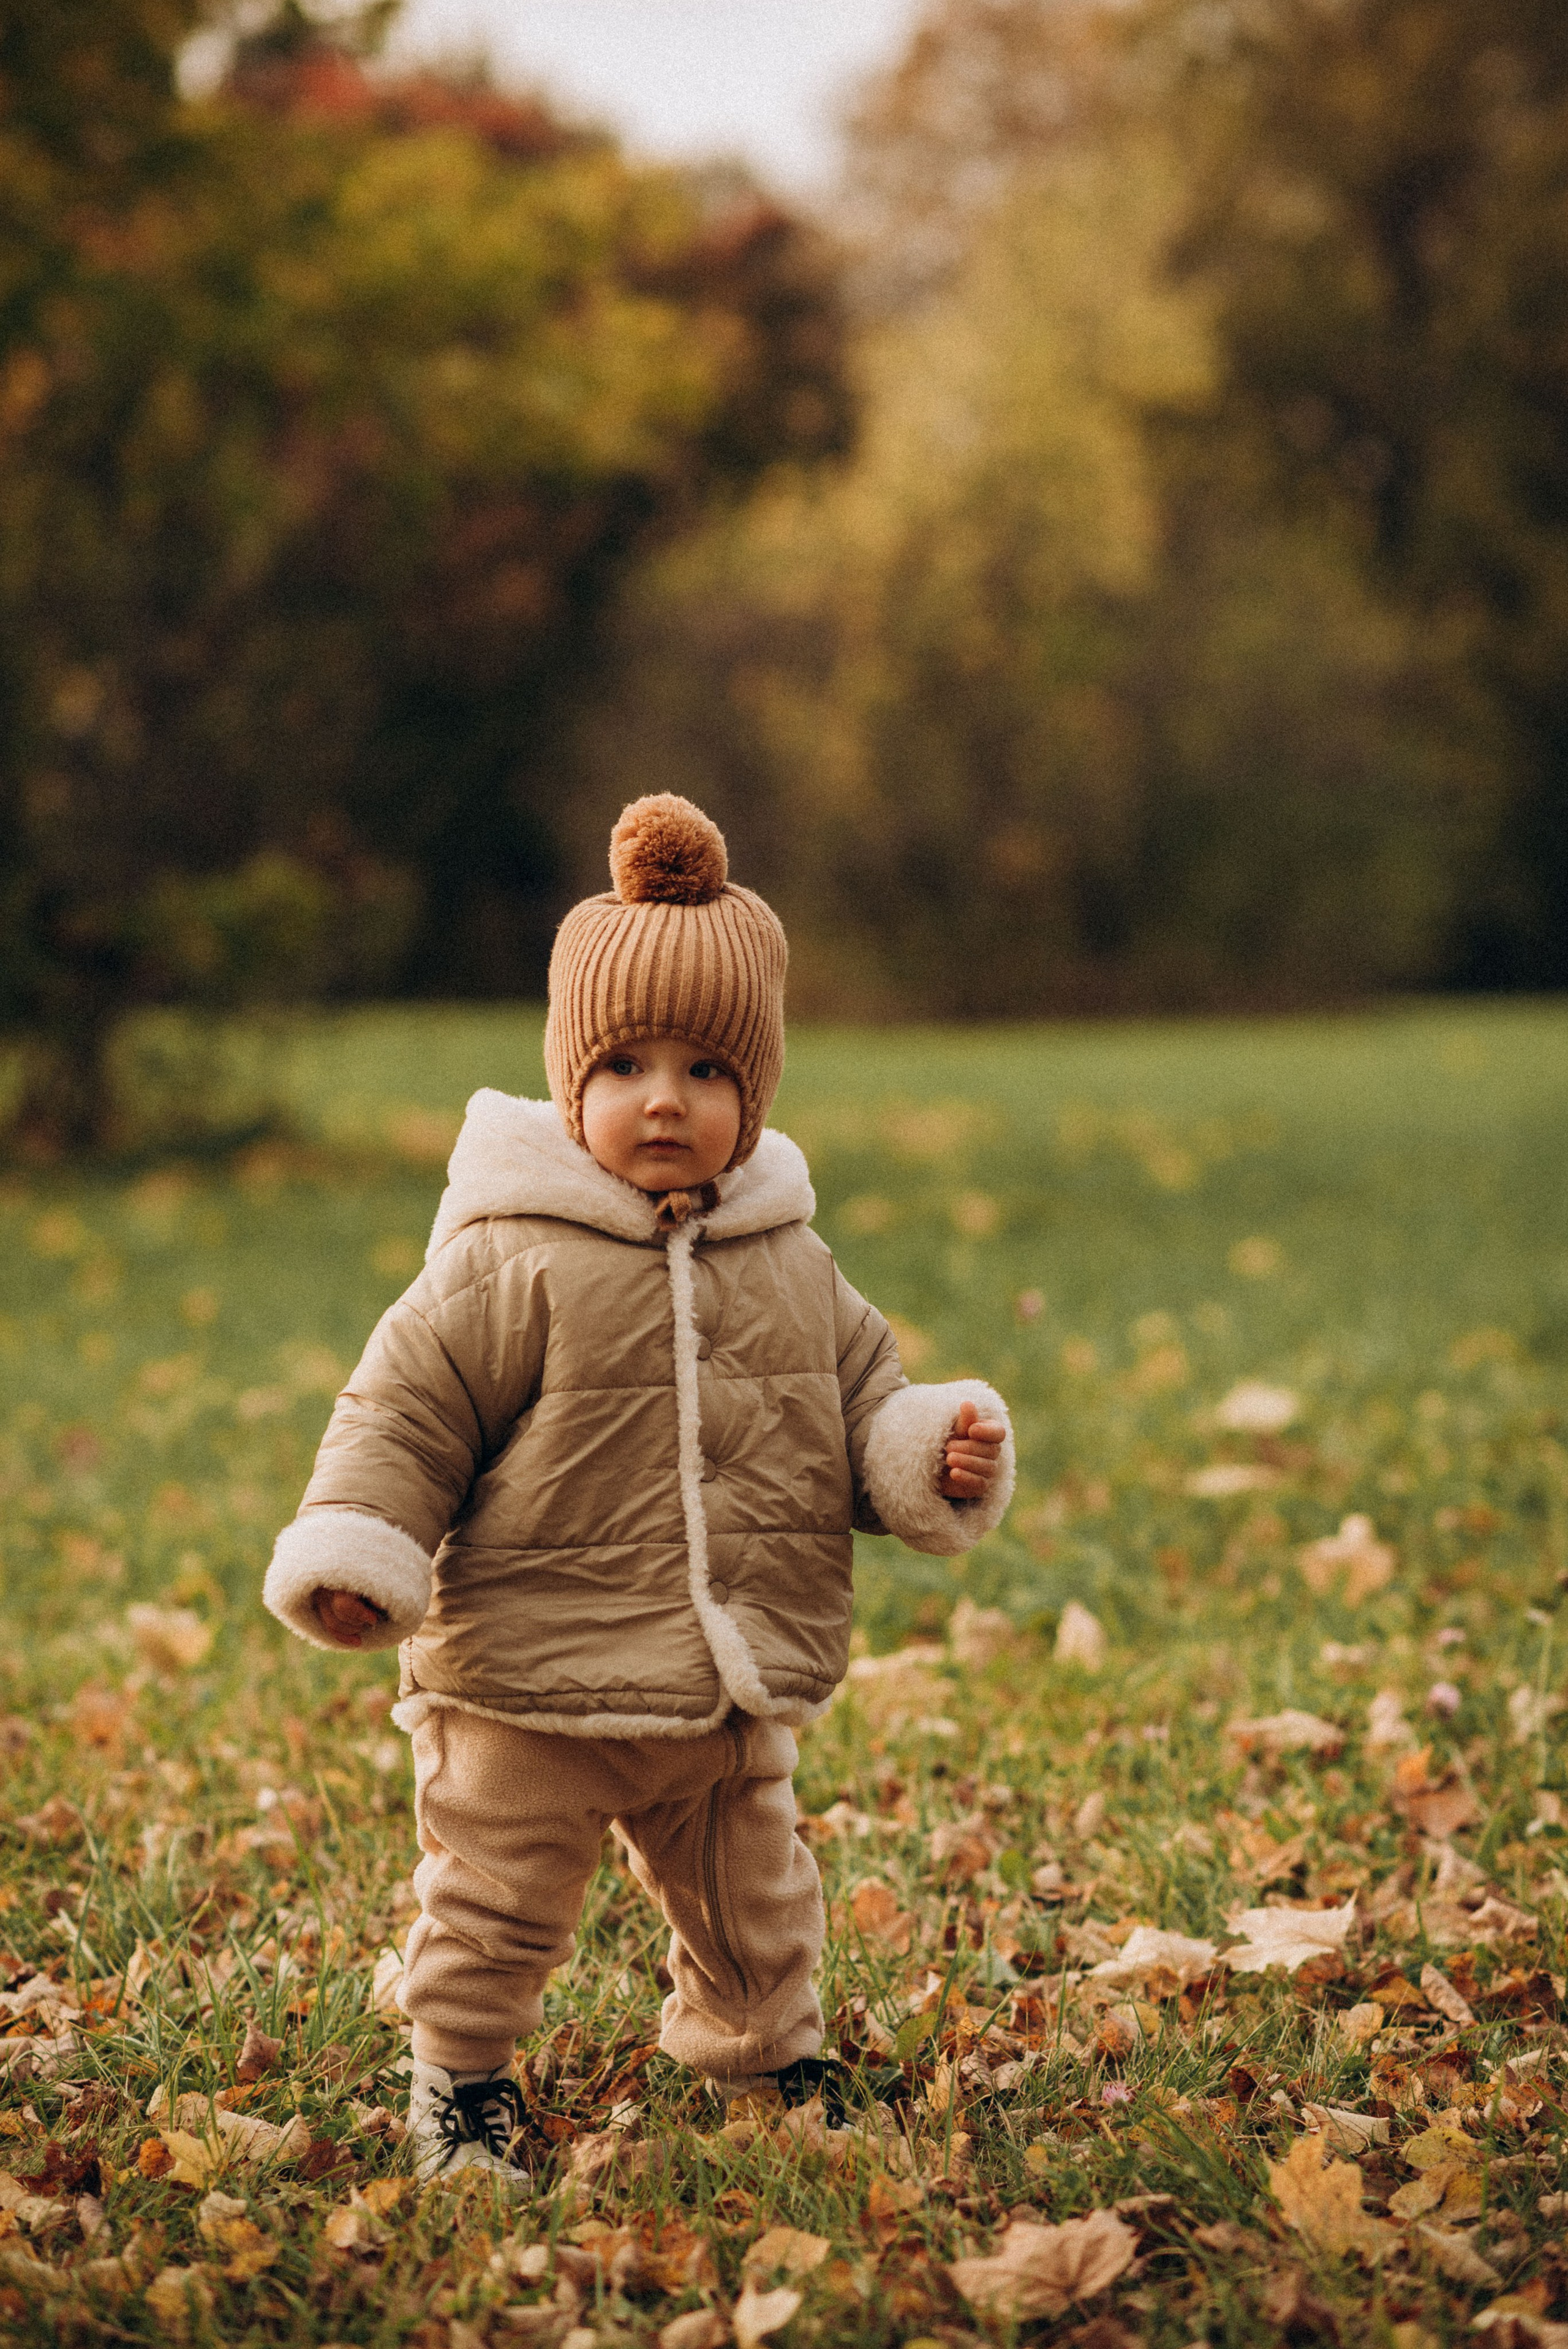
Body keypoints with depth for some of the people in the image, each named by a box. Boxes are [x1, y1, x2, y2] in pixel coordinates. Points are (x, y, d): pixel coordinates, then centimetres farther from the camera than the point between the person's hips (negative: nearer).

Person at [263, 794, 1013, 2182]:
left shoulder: (792, 1270, 2)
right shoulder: (514, 1265, -14)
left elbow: (865, 1399, 11)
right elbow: (406, 1407, -11)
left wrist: (939, 1457, -8)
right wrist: (357, 1551, -20)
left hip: (736, 1700, 5)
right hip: (530, 1688, -5)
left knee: (751, 1906, 21)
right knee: (496, 1906, 5)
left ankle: (770, 2065, 43)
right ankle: (463, 2081, 26)